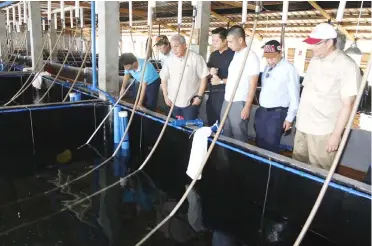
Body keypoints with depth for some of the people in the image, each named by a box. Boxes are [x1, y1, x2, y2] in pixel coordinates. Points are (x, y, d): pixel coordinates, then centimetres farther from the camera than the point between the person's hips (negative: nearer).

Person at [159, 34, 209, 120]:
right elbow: (164, 79, 10)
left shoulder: (196, 58, -9)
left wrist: (199, 96, -10)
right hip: (173, 102, 5)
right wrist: (165, 96, 6)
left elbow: (203, 77, -8)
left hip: (191, 102, -4)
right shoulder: (169, 60, 4)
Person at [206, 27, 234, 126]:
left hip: (225, 95, -7)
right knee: (211, 124, 16)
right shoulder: (213, 55, 13)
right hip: (212, 94, 8)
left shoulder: (233, 55, -11)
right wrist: (210, 72, -2)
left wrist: (221, 81, -16)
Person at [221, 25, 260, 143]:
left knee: (239, 138, 1)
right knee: (225, 136, 14)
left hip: (239, 103, -8)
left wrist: (247, 106, -17)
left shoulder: (251, 56, -13)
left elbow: (253, 84, -15)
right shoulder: (235, 54, 12)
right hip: (227, 101, 8)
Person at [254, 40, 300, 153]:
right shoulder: (267, 67, 10)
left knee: (271, 145, -1)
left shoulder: (289, 69, -14)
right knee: (259, 143, 16)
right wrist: (260, 109, 14)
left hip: (277, 114, -7)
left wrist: (289, 118, -12)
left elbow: (294, 96, -13)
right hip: (261, 111, 7)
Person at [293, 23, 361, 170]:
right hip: (302, 126, 7)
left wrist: (336, 134, -15)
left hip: (323, 131, -7)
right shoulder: (314, 60, 10)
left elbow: (347, 104, -14)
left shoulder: (347, 66, -13)